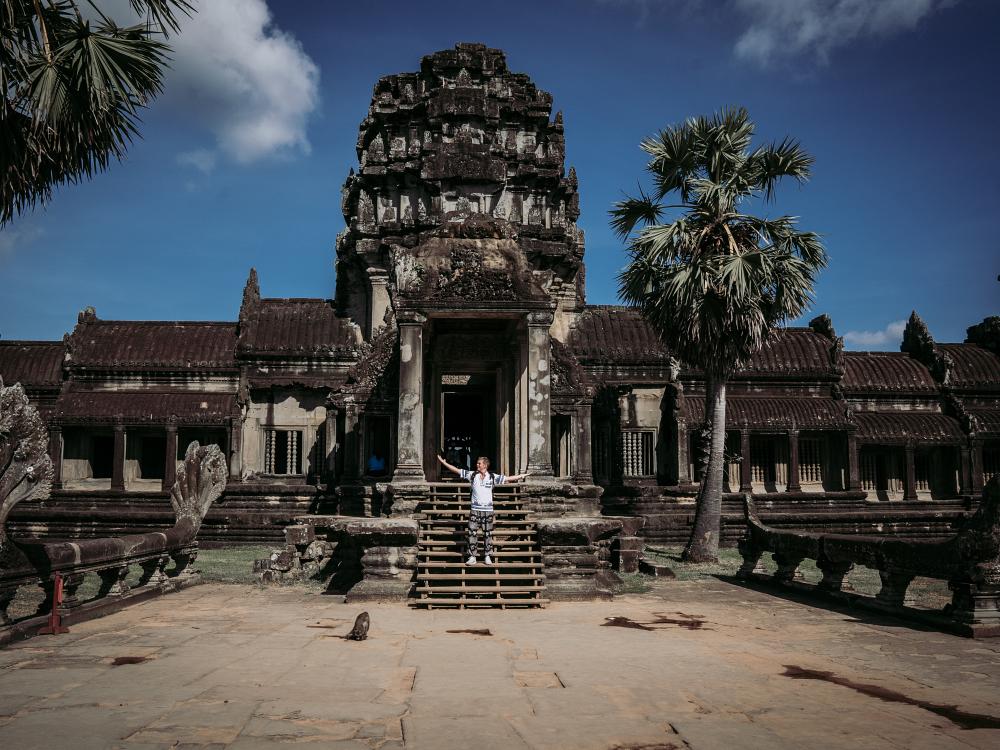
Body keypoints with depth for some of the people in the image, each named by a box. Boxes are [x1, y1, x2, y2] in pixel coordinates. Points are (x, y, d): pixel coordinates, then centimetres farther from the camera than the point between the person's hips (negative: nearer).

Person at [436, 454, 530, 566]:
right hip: (475, 509, 1)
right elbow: (456, 470, 4)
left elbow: (508, 479, 4)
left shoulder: (493, 477, 2)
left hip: (488, 510, 0)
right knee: (472, 533, -1)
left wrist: (523, 476, 2)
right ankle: (472, 557, 5)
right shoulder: (472, 475, 3)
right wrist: (443, 462, 2)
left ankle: (487, 557, 14)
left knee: (488, 534, 4)